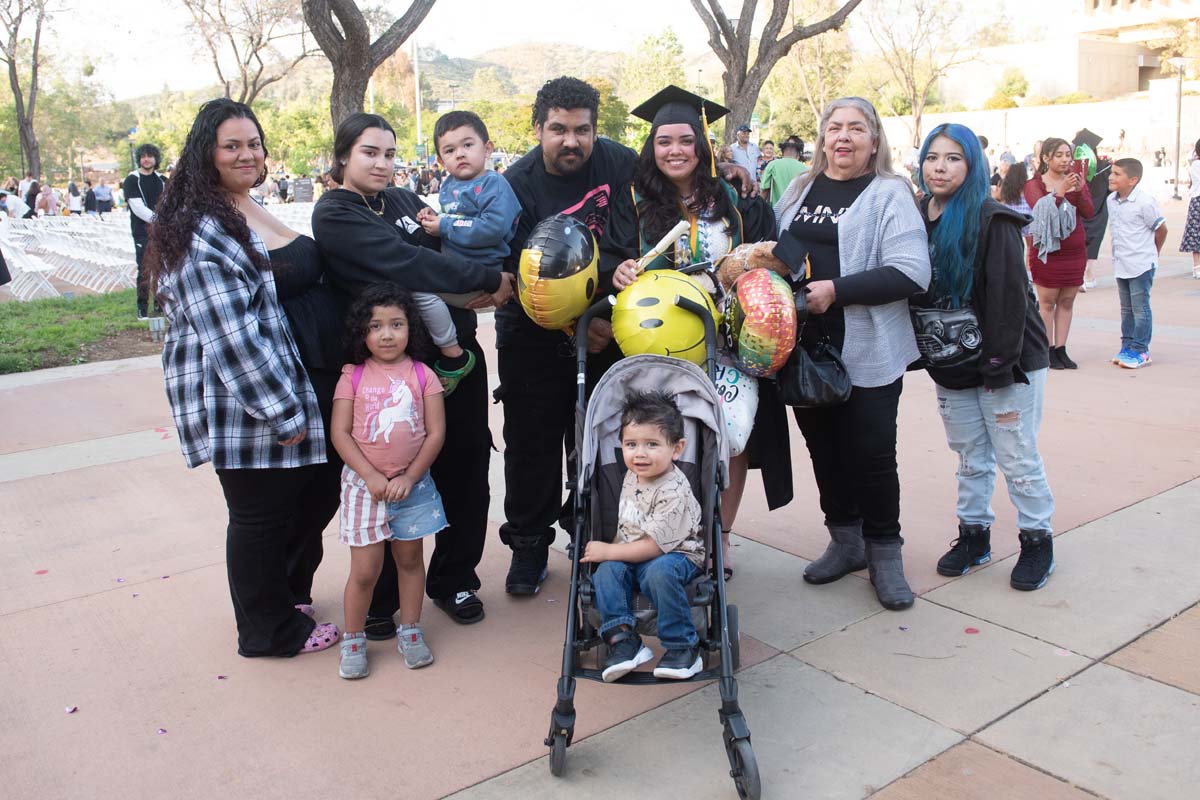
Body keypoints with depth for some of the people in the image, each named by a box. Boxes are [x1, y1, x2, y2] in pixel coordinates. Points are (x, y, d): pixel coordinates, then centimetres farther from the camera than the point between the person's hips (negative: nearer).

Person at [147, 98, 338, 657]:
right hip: (239, 401, -10)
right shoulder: (201, 231, -18)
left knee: (274, 506, 20)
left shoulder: (248, 214, 15)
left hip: (265, 388, 10)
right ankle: (271, 630, 22)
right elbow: (229, 334, -23)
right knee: (260, 513, 4)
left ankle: (270, 614, 37)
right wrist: (283, 410, -22)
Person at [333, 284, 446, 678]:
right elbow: (340, 433, -6)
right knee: (365, 569, 1)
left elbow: (436, 432, -4)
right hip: (364, 484, -1)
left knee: (410, 558, 14)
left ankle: (410, 632, 29)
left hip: (413, 483, 1)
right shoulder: (353, 376, -3)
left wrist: (409, 477, -11)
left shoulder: (422, 375, -2)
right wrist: (371, 476, -14)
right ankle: (353, 641, 19)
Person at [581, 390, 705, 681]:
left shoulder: (674, 493, -22)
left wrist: (608, 551, -19)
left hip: (676, 555, -7)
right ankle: (622, 638, -20)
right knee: (606, 571, -21)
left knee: (660, 572, -37)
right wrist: (610, 550, 8)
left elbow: (654, 545, -23)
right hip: (632, 556, 7)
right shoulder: (632, 476, 3)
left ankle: (682, 646, -22)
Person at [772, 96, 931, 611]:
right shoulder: (799, 190, 13)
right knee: (824, 447, 12)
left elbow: (912, 272, -15)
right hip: (806, 349, 5)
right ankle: (845, 541, 29)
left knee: (871, 453, 1)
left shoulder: (889, 194, -4)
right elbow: (775, 250, 25)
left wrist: (837, 290, -20)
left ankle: (884, 552, 19)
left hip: (867, 351, -5)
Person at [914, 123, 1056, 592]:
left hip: (1005, 365, -5)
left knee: (1018, 458, 3)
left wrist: (999, 367, -19)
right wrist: (926, 356, 1)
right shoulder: (917, 221, 4)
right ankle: (974, 535, 28)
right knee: (970, 458, 15)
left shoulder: (992, 221, -12)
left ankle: (1037, 540, 19)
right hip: (950, 368, 5)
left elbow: (1009, 297, -16)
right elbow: (910, 292, 7)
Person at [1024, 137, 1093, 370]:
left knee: (1067, 301, 7)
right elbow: (1041, 209, -19)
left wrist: (1079, 191, -14)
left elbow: (1089, 212, 0)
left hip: (1075, 251, 4)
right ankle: (1048, 351, 6)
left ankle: (1061, 349, 13)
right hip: (1048, 251, -4)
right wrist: (1060, 192, -28)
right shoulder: (1034, 184, -3)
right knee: (1047, 302, -1)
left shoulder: (1075, 179, 9)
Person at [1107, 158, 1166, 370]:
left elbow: (1161, 229, -6)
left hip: (1141, 264, -7)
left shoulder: (1144, 202, -16)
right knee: (1127, 308, 15)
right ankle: (1127, 347, 23)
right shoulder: (1111, 200, 5)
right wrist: (1118, 253, 12)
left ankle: (1140, 351, 6)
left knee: (1140, 309, 0)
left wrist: (1152, 253, 6)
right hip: (1120, 264, 7)